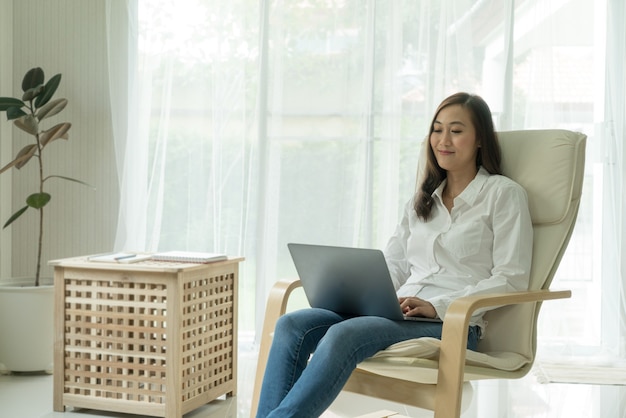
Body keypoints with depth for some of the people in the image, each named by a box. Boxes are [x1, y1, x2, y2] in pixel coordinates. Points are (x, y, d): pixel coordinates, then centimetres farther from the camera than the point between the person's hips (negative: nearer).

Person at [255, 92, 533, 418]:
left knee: (344, 335, -34)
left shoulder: (504, 194, 4)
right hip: (399, 313, 6)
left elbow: (511, 278, -4)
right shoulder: (421, 201, 24)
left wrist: (437, 305, -15)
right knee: (292, 326, -20)